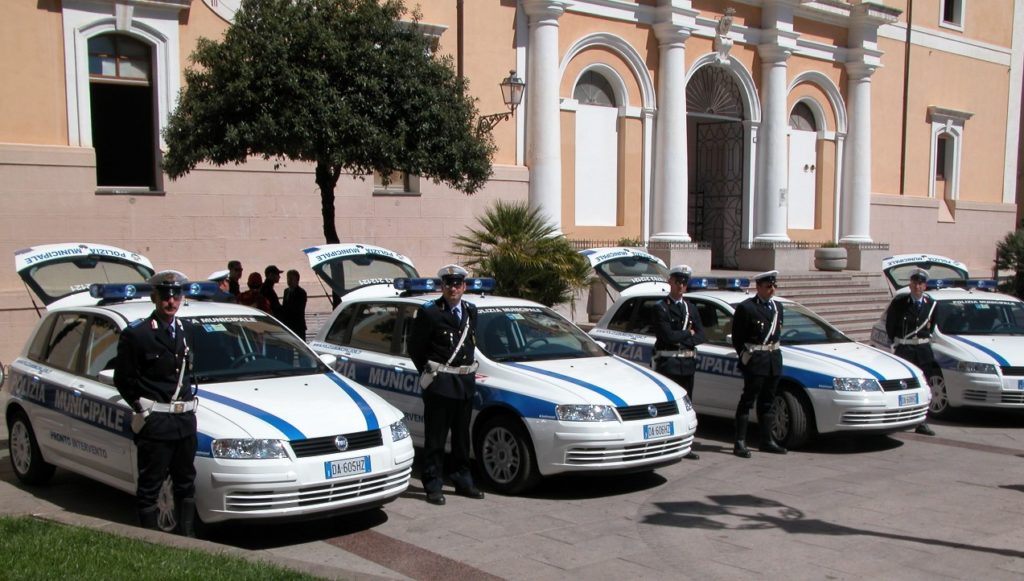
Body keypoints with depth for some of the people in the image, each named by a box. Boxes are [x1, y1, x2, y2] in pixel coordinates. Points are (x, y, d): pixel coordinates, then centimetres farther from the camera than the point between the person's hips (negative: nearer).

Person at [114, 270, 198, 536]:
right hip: (154, 422, -6)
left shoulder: (187, 330, 11)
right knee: (150, 485, 2)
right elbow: (123, 379, -5)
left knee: (186, 483, 15)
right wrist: (141, 408, -7)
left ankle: (187, 535, 26)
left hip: (186, 419, 6)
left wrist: (189, 393, 10)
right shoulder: (136, 334, -8)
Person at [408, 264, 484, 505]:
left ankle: (462, 481, 25)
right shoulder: (429, 312, -9)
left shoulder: (471, 311, 11)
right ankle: (433, 486, 7)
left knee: (462, 437, 15)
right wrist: (429, 373, 1)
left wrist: (468, 370, 15)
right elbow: (415, 347, -3)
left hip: (466, 383, 6)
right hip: (439, 385, -6)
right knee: (436, 438, 0)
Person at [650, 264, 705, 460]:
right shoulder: (660, 308, -5)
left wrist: (681, 340, -11)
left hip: (688, 363, 6)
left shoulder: (691, 307, 15)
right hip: (668, 363, -6)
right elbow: (668, 335, -18)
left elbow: (701, 335, 4)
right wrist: (688, 334, -4)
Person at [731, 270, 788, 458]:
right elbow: (737, 338, -8)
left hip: (774, 359, 7)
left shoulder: (777, 307, 13)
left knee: (768, 401, 13)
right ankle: (740, 443, -2)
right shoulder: (746, 307, -9)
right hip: (755, 360, -7)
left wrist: (774, 349, 10)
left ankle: (767, 440, 22)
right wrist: (745, 357, -6)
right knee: (748, 400, -4)